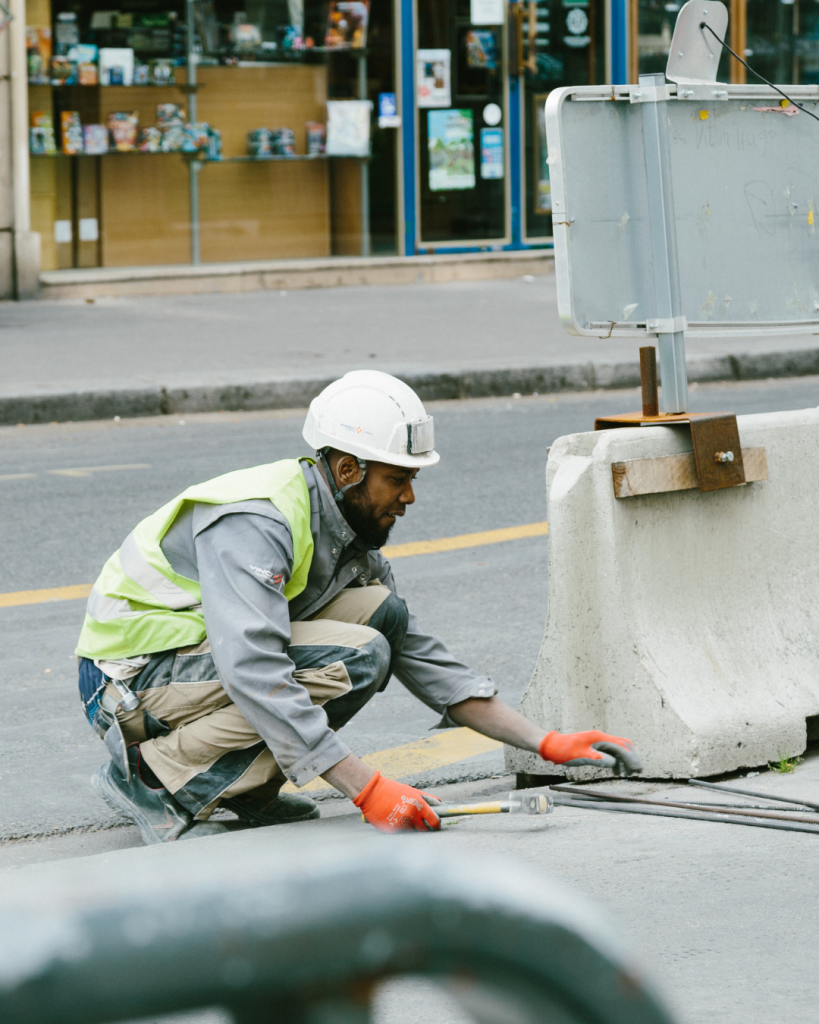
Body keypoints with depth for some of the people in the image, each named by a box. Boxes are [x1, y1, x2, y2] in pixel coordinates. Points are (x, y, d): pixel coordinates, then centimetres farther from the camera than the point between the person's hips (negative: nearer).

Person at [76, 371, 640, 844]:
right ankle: (153, 775, -16)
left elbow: (425, 660, 9)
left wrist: (548, 744, 1)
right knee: (354, 660, -25)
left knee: (382, 612, -5)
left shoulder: (349, 534, 5)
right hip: (131, 679, -9)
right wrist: (368, 789, -39)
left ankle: (247, 787, -2)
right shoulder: (254, 524, -25)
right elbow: (255, 675, -37)